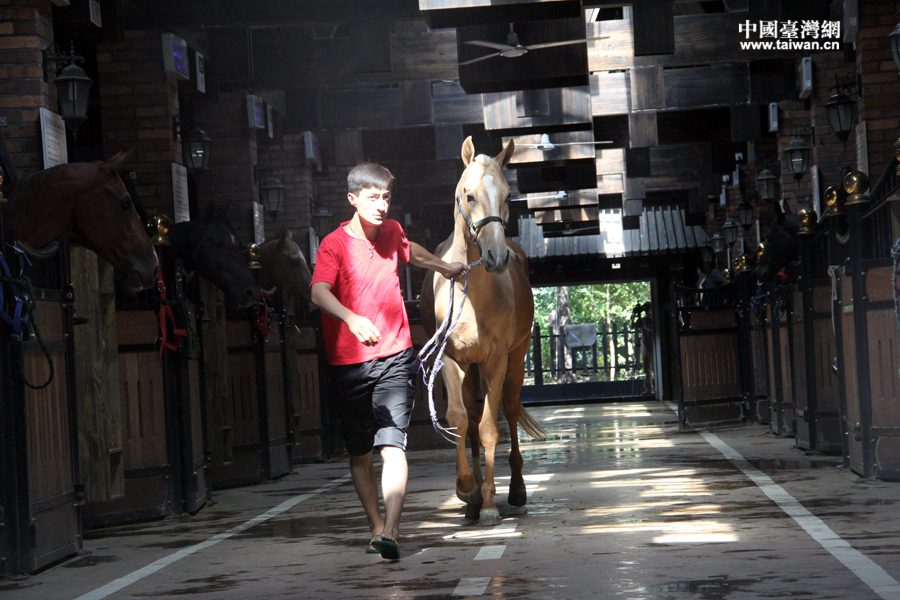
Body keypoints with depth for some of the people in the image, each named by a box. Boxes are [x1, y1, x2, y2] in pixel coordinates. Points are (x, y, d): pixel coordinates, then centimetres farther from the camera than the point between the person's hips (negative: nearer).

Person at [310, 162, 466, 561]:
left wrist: (445, 267, 47)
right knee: (360, 453, 10)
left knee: (393, 445, -15)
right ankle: (377, 528, 26)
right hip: (348, 364, -2)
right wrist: (352, 318, -46)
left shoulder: (392, 232, 6)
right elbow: (319, 292, -28)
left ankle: (390, 534, -24)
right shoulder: (335, 244, -10)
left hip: (394, 359, 2)